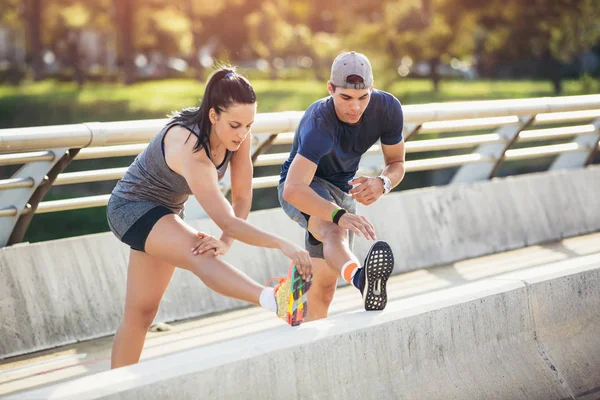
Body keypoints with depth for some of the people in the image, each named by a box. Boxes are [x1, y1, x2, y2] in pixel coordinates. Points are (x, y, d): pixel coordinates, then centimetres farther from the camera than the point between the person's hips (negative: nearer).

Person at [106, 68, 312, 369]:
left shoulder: (238, 136, -13)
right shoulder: (191, 147, -35)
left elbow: (242, 197, -9)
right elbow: (226, 221, -40)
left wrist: (225, 243, -24)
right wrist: (282, 244, -47)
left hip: (166, 211, 9)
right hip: (131, 208, -9)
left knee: (141, 312, 13)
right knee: (200, 254, -36)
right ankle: (277, 301, -60)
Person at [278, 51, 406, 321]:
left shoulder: (388, 109, -18)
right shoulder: (318, 123, -35)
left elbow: (396, 164, -4)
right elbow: (293, 190, -47)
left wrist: (382, 184, -28)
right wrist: (339, 215, -63)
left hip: (342, 189, 7)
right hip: (303, 190, -7)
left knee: (324, 288, 13)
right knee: (333, 231, -42)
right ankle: (360, 278, -72)